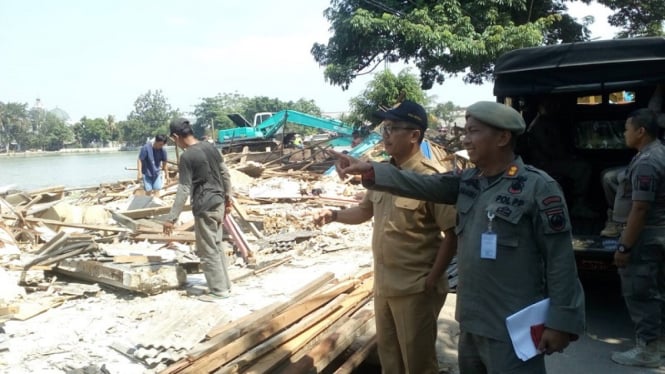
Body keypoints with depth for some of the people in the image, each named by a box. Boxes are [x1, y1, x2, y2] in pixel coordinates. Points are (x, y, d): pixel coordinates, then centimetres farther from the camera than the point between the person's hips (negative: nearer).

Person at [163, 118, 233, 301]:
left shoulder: (187, 157, -17)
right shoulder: (210, 146, 5)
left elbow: (183, 190, -18)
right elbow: (225, 173, 12)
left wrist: (171, 218, -14)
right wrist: (228, 197, 23)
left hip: (205, 208, -8)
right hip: (218, 203, 8)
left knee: (208, 251, 3)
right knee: (217, 247, 18)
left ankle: (219, 290, 11)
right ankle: (225, 284, 26)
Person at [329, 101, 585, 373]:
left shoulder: (537, 187, -14)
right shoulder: (467, 181, 7)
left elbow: (560, 259, -14)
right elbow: (420, 184, -2)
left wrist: (562, 322, -14)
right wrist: (368, 170, -12)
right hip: (470, 323, 7)